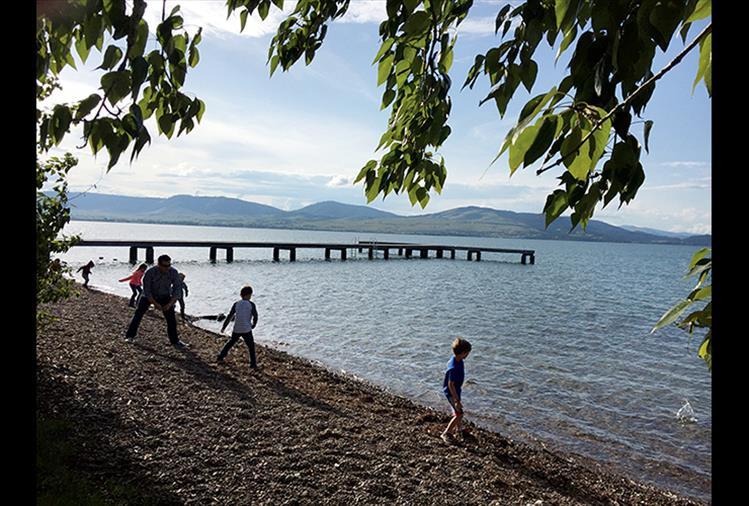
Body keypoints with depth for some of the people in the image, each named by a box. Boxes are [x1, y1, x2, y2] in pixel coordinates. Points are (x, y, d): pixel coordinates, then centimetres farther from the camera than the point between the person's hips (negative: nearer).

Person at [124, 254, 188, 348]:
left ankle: (175, 341, 5)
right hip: (149, 295, -1)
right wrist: (155, 304, -28)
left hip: (164, 296, 1)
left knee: (171, 318, -5)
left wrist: (170, 304, -28)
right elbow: (146, 291, -23)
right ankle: (130, 336, 16)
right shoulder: (150, 272, -30)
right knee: (138, 314, -2)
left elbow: (177, 289, -18)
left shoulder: (174, 272, -25)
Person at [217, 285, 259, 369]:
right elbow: (255, 317, -3)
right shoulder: (251, 304, -5)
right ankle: (253, 364, 7)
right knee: (251, 346, 10)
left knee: (230, 342, 26)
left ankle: (220, 357, 32)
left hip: (236, 330, 3)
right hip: (246, 330, -3)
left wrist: (223, 327, 8)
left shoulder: (236, 304, 2)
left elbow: (230, 316, 2)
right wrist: (253, 325, 16)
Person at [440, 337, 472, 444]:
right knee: (459, 414, -3)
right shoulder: (454, 368, -38)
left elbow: (448, 362, 11)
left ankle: (458, 428, 47)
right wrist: (456, 400, -27)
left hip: (456, 389, 9)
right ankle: (446, 434, 11)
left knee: (458, 411, 26)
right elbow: (450, 385, -32)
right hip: (451, 392, -9)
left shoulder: (456, 358, -12)